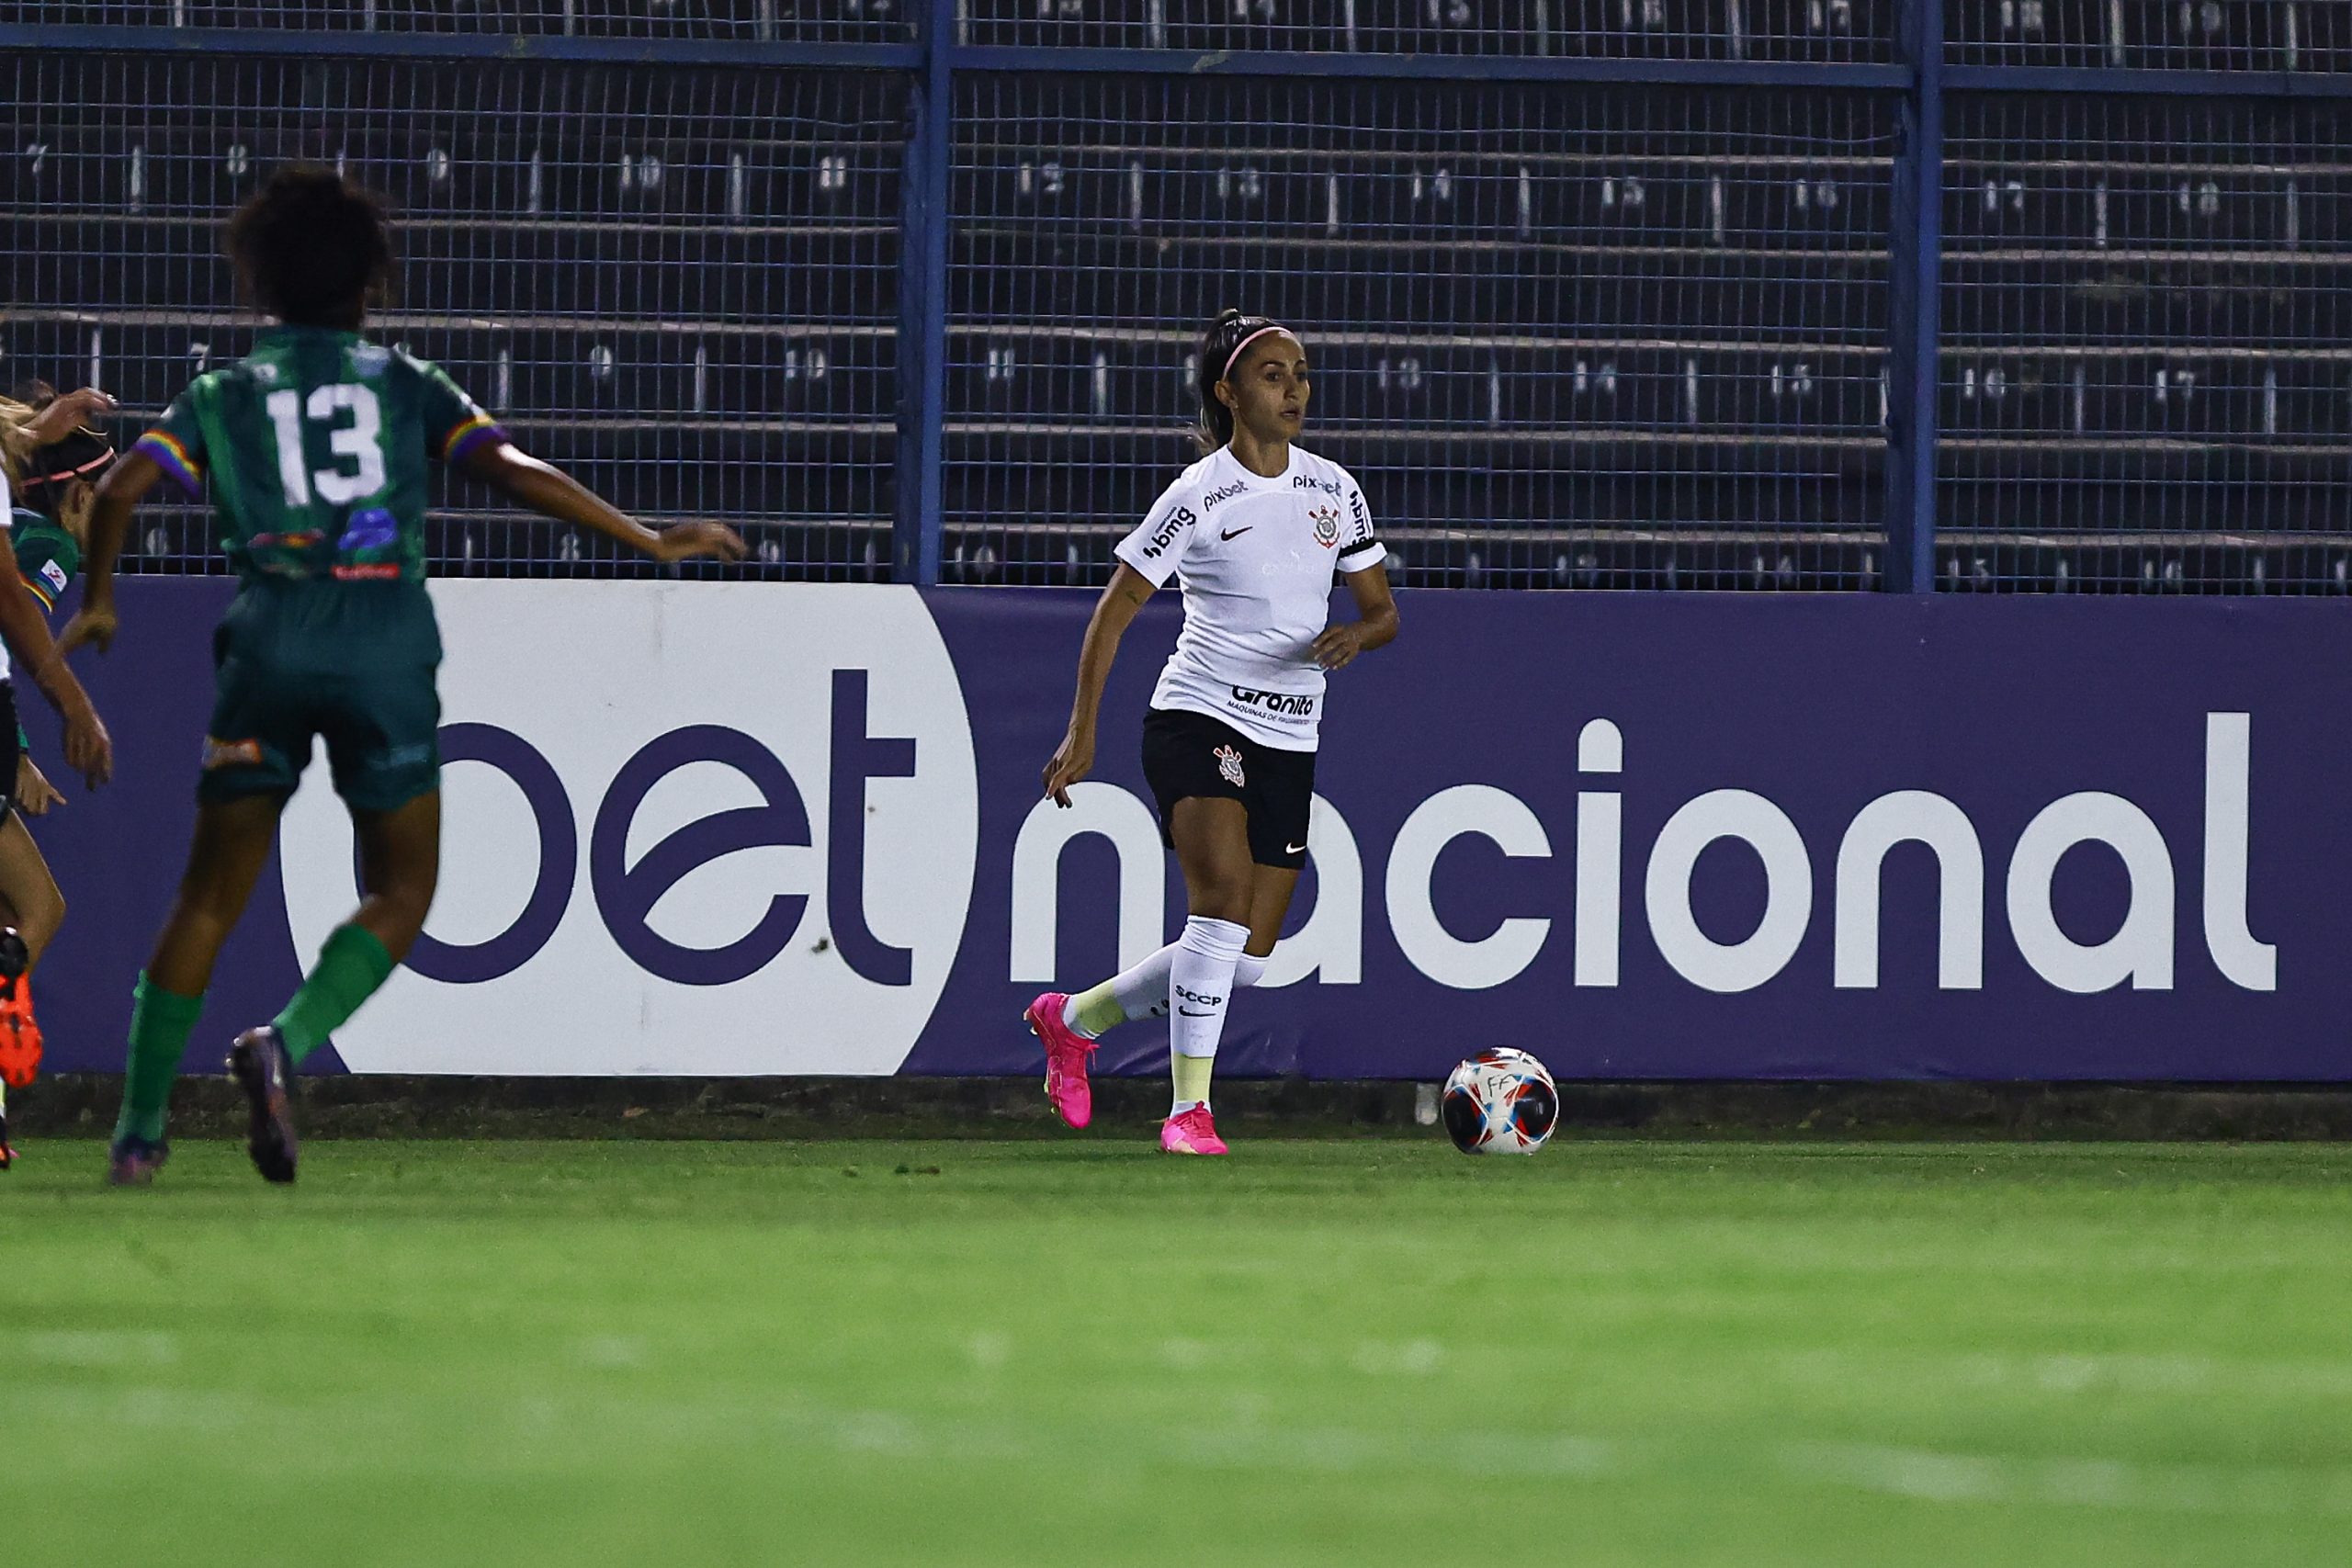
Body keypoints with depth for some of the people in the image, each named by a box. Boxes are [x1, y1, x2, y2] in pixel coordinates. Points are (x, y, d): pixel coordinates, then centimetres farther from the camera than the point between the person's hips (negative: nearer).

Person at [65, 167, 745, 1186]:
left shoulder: (223, 393, 13)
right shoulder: (403, 384, 11)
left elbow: (120, 490, 2)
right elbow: (512, 471, 0)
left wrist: (98, 601, 19)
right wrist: (649, 542, 5)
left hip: (268, 642, 1)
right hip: (387, 648, -1)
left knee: (209, 898, 10)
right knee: (401, 892, 10)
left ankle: (139, 1130, 8)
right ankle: (286, 1043, -17)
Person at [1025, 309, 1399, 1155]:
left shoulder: (1334, 489, 7)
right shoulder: (1200, 496, -8)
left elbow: (1382, 611, 14)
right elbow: (1114, 611, -5)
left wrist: (1356, 635, -11)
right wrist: (1082, 731, -11)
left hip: (1288, 739, 6)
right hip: (1197, 717, -6)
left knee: (1245, 959, 3)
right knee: (1225, 891, -27)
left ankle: (1074, 1019, 26)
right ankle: (1189, 1108, -21)